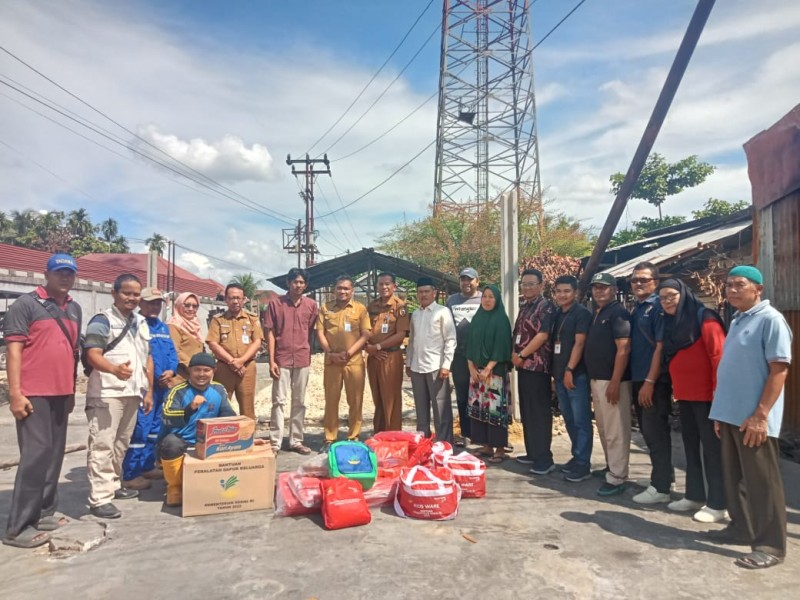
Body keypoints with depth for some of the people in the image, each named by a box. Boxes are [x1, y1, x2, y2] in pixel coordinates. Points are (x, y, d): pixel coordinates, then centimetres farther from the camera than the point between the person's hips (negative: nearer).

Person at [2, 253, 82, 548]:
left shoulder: (74, 309, 13)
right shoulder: (25, 304, -6)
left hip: (61, 393, 7)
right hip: (34, 394, -7)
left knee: (55, 453, 10)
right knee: (36, 454, -7)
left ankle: (44, 512, 22)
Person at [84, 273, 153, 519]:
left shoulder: (141, 322, 15)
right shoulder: (102, 320, -6)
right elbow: (93, 355, -17)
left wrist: (149, 390, 15)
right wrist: (115, 369, -37)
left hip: (133, 392, 7)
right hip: (106, 393, -7)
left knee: (121, 443, 15)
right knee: (102, 445, -6)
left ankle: (113, 485, 28)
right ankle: (99, 498, -2)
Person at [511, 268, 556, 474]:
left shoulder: (546, 306, -9)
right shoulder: (524, 307, 17)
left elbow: (543, 335, -18)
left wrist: (521, 355, -13)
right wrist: (514, 354, 3)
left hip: (538, 366, -9)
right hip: (523, 365, 9)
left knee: (539, 412, -5)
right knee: (526, 411, 14)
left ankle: (544, 459, 2)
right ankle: (532, 453, 24)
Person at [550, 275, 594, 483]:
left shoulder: (582, 313, -7)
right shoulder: (557, 314, 14)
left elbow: (579, 343, -14)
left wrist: (570, 369, -19)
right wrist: (556, 371, 14)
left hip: (577, 374, -8)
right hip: (559, 374, 8)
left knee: (581, 421, -3)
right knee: (569, 419, 15)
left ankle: (583, 464, 2)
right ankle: (577, 456, 26)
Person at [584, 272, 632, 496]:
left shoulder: (618, 312, -11)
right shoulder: (596, 314, 16)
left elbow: (623, 349, -18)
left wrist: (615, 382, -22)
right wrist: (593, 379, 15)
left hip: (611, 380, -9)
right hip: (596, 379, 9)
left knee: (615, 431, -3)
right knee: (604, 429, 18)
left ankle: (617, 478, 3)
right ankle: (610, 467, 30)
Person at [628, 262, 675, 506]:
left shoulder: (658, 307, -11)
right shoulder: (636, 309, 13)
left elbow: (660, 347, -16)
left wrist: (650, 381, -19)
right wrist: (636, 381, 11)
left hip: (654, 381, -8)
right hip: (638, 379, 8)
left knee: (655, 432, -2)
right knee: (648, 431, 16)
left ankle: (660, 488, 7)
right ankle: (664, 474, 31)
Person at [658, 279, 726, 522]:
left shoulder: (704, 319, -12)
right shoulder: (671, 322, 12)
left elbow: (719, 356, -16)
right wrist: (677, 389, 14)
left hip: (706, 394, -8)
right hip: (685, 394, 8)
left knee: (711, 447, 0)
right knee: (690, 445, 14)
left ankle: (718, 504, 9)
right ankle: (694, 496, 26)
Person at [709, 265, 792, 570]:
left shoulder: (770, 320, -11)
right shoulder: (736, 321, 14)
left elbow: (779, 370, -16)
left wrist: (761, 415, -20)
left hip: (754, 418, -8)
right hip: (731, 414, 8)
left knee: (762, 482, 1)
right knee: (734, 477, 16)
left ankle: (771, 545, 12)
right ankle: (741, 527, 30)